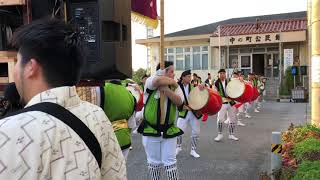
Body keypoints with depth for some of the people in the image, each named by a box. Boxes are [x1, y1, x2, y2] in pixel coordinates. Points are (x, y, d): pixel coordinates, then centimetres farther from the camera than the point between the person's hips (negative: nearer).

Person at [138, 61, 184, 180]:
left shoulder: (174, 86, 3)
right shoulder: (151, 82, -8)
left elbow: (179, 101, -14)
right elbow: (158, 80, -32)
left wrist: (166, 90, -23)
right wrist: (172, 81, -15)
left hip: (169, 130, 2)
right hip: (151, 130, -2)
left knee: (170, 162, 7)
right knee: (154, 162, 13)